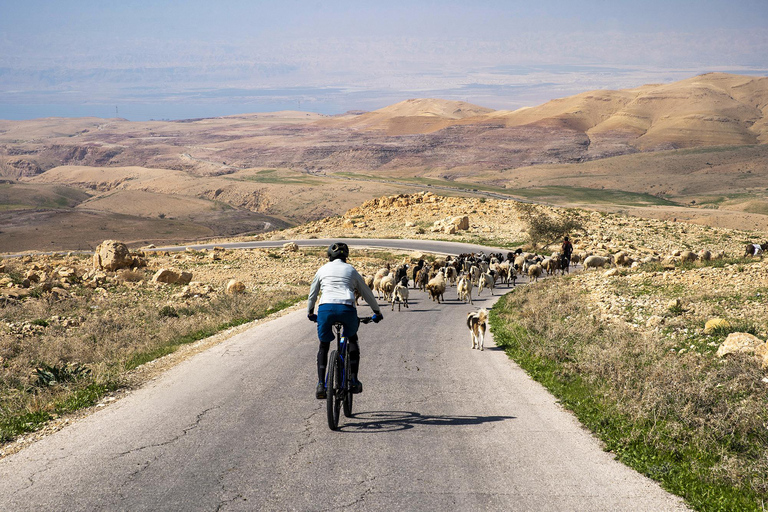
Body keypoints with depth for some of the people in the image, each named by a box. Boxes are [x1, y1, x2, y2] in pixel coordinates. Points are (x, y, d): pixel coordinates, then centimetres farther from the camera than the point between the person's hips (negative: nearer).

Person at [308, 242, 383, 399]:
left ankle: (321, 384, 4)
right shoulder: (351, 270, 20)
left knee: (324, 346, 18)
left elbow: (312, 294, 30)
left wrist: (310, 313, 47)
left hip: (325, 308, 0)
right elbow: (367, 293, 27)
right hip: (347, 309, 0)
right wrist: (377, 312, 40)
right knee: (352, 340, 27)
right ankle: (354, 380, 17)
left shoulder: (323, 269, 21)